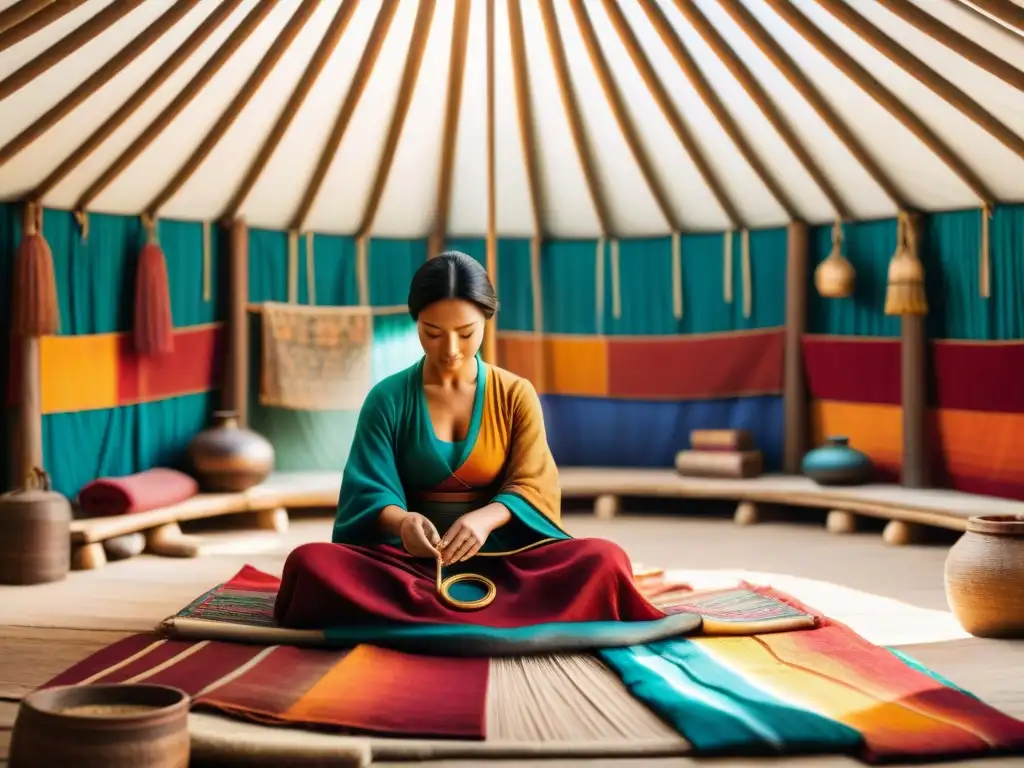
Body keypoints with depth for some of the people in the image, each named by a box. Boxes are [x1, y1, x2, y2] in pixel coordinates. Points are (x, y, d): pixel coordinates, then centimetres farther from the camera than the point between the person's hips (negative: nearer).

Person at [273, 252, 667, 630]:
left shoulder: (516, 395, 4)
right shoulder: (387, 398, 2)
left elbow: (531, 485, -4)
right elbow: (370, 492, -6)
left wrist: (486, 518, -26)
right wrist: (401, 521, -30)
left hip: (498, 555, 0)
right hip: (410, 558, 0)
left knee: (604, 560, -28)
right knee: (310, 563, -31)